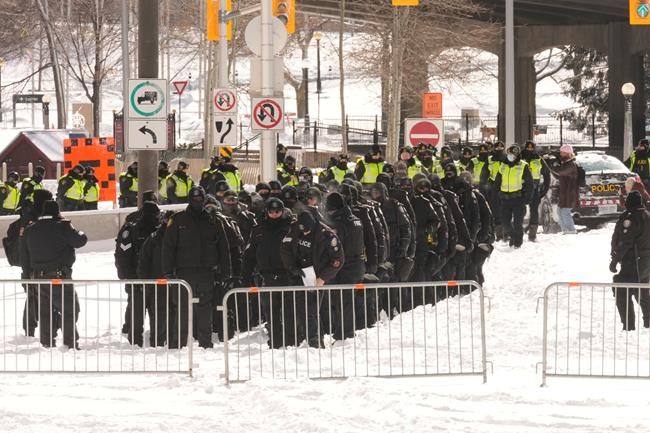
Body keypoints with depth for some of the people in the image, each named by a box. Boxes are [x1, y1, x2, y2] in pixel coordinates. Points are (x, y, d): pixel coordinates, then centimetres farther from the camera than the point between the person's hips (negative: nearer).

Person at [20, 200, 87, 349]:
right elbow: (79, 241, -8)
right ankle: (71, 343, -5)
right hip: (59, 276, -6)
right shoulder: (62, 226, -11)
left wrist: (28, 275, 22)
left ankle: (47, 342, 13)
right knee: (69, 309, 0)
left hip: (38, 276, 6)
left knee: (45, 311, 14)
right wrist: (82, 235, 15)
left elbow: (24, 256, 14)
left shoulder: (29, 230, 9)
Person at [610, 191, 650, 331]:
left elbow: (624, 242, -20)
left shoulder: (629, 218, -16)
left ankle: (629, 326, -15)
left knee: (622, 293, -9)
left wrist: (615, 260, -16)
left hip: (632, 263, -9)